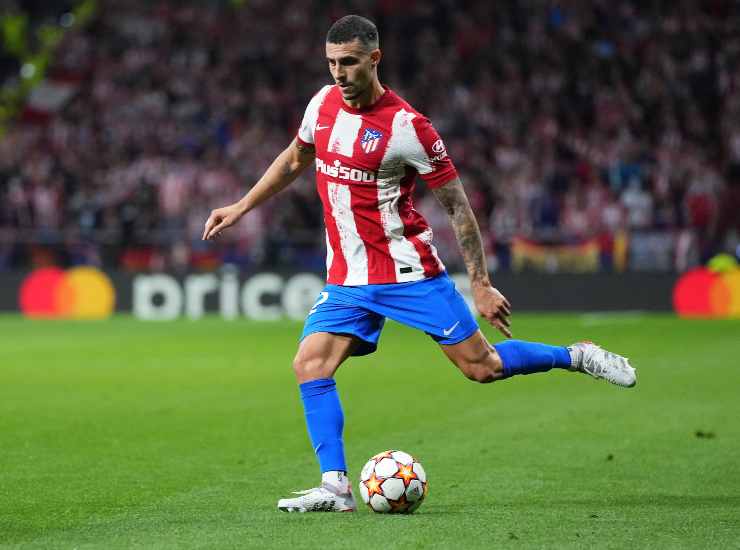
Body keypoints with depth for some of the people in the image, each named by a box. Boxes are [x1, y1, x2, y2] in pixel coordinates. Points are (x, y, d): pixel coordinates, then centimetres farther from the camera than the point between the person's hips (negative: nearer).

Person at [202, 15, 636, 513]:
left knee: (481, 366, -3)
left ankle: (577, 357, 20)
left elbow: (458, 206, -10)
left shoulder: (407, 127, -16)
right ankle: (336, 487, -9)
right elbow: (296, 158, 24)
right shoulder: (324, 103, 2)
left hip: (408, 271, -5)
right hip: (346, 279, 5)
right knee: (310, 365, -12)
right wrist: (242, 207, 21)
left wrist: (481, 285, -11)